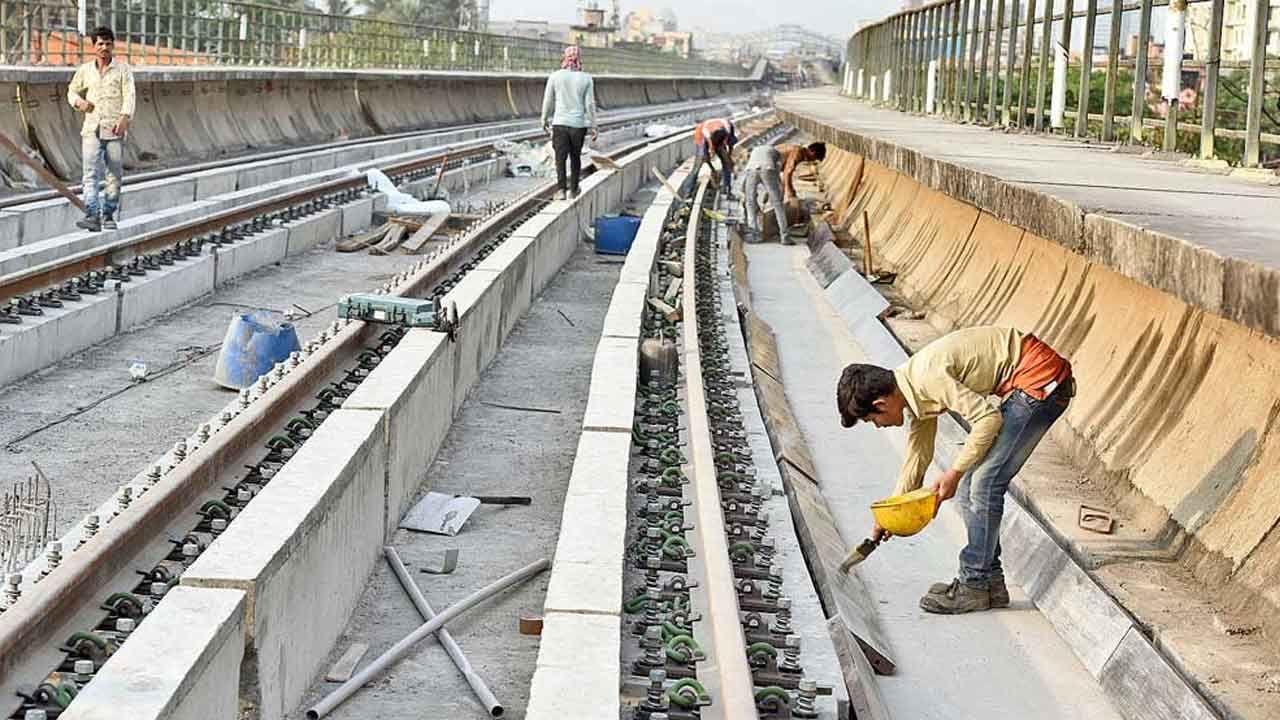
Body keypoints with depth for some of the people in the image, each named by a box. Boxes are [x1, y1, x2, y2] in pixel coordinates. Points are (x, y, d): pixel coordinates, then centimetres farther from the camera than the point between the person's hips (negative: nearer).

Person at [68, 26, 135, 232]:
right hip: (91, 129, 1)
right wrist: (79, 101, 0)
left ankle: (109, 215, 17)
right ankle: (92, 216, -20)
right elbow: (72, 91, 24)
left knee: (114, 175, 4)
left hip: (115, 130, -1)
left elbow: (129, 96, -8)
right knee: (90, 173, -13)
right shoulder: (85, 70, 11)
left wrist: (124, 118, -25)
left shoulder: (123, 70, 3)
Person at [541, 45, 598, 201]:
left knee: (560, 157, 0)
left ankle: (562, 189, -15)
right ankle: (573, 189, 25)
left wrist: (544, 119, 18)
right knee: (575, 157, 16)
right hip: (579, 123, 1)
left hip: (560, 123, -1)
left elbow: (548, 100, 3)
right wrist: (594, 126, 4)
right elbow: (590, 104, -3)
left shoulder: (555, 76, -3)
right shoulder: (586, 79, -3)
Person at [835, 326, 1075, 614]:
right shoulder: (913, 387, 9)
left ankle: (973, 586, -1)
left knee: (984, 482, -10)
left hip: (1041, 378, -10)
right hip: (1023, 385, 10)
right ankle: (990, 582, 15)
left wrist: (955, 472, -13)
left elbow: (989, 419, -22)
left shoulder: (928, 377, -22)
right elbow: (918, 457, 20)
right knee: (973, 483, 9)